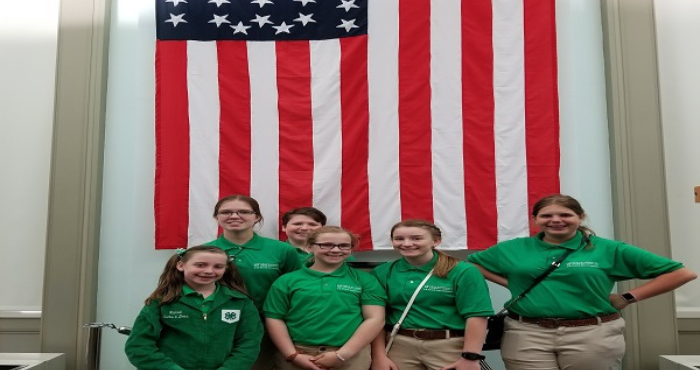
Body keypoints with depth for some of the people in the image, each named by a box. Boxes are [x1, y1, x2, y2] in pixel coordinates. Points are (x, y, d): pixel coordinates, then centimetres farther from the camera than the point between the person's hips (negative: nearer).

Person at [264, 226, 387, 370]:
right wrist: (293, 355, -8)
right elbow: (274, 319, 3)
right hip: (297, 358, 1)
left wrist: (342, 355, -11)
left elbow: (375, 319, -4)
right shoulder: (287, 281, 4)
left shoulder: (365, 280, 2)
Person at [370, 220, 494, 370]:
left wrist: (470, 357, -14)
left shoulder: (462, 272, -6)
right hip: (398, 346, 2)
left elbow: (476, 316, -10)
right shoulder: (381, 273, 2)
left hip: (449, 347, -2)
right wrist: (379, 355, -4)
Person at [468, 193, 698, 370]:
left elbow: (681, 273, 4)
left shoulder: (608, 249, 1)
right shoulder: (513, 249, 6)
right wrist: (508, 282, 7)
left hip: (592, 335, -1)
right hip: (527, 335, 1)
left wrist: (628, 297, -2)